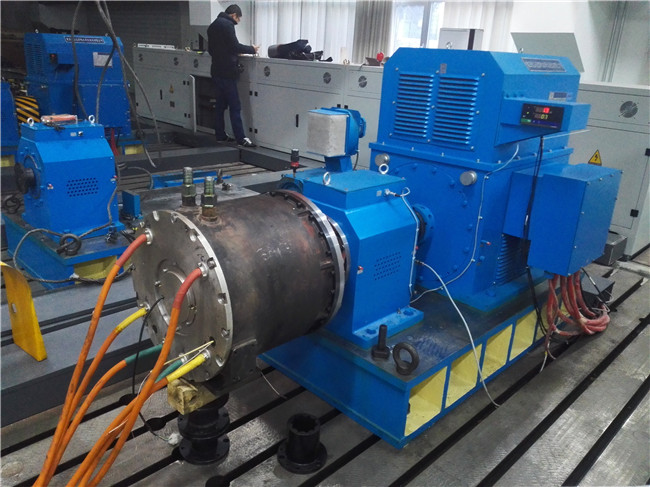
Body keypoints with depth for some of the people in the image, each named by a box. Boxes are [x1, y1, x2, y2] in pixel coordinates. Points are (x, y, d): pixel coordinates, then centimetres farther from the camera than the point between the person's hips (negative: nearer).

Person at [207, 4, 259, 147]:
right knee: (235, 106, -8)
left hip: (216, 71, 9)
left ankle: (220, 135, 17)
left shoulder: (214, 24, 18)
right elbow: (235, 46, -18)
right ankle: (241, 139, -7)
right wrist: (251, 49, -3)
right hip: (226, 72, -9)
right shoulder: (227, 24, -11)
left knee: (220, 104, 13)